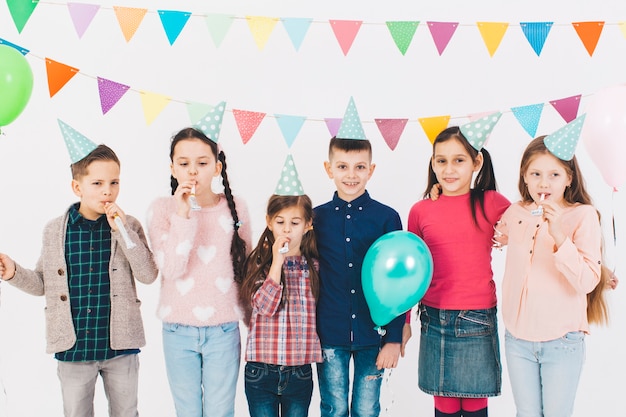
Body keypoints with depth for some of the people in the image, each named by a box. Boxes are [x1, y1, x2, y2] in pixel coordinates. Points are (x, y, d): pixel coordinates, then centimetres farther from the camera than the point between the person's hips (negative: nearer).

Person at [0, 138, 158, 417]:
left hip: (120, 346, 0)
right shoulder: (54, 231, -1)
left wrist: (122, 231, -19)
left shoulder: (129, 226, -3)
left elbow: (148, 275, -13)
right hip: (72, 349, 1)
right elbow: (44, 284, 6)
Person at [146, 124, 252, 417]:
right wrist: (183, 215, -22)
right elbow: (170, 269, -16)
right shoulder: (162, 209, -6)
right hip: (179, 331, 0)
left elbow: (246, 266, 7)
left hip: (223, 330, 0)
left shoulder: (235, 208, -3)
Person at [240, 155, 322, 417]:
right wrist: (277, 261, -20)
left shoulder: (314, 267, 2)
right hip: (261, 372, -1)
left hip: (300, 372, 2)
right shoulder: (259, 263, -3)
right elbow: (265, 307, -17)